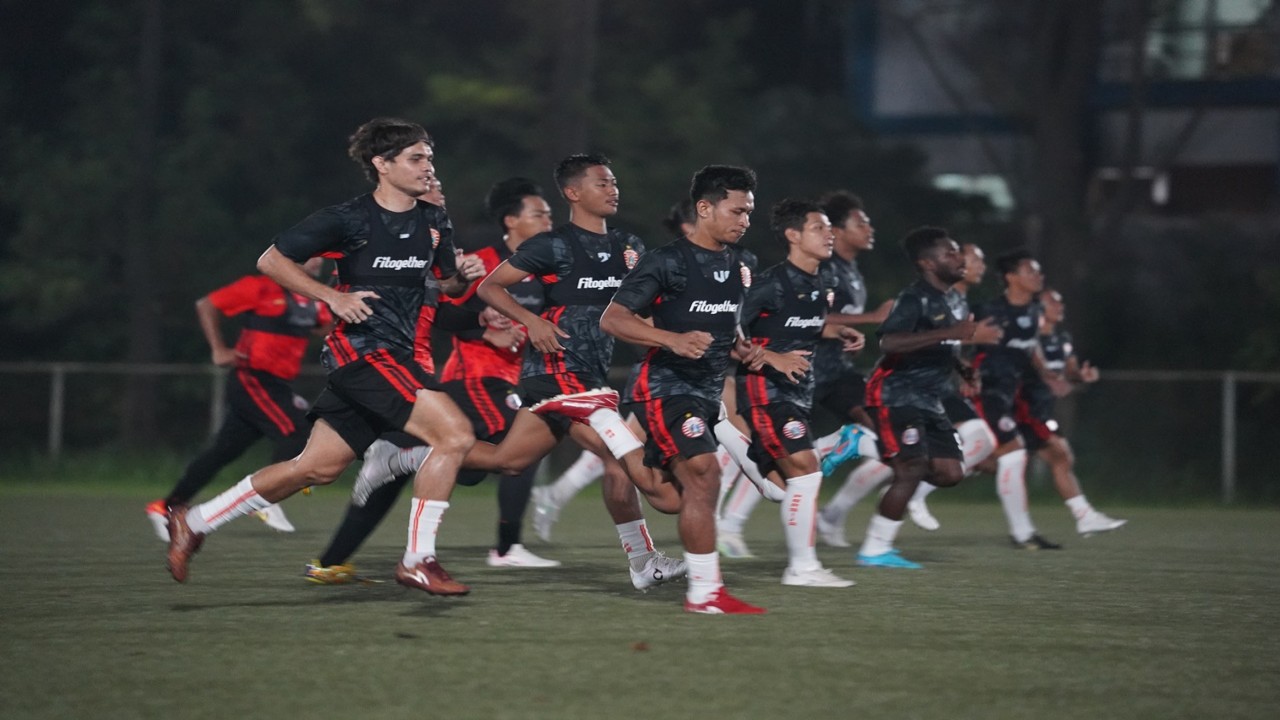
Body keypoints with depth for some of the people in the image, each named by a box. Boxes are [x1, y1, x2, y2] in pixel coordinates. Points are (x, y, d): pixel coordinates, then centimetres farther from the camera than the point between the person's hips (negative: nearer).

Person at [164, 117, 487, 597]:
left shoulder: (434, 222, 9)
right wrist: (332, 297, -16)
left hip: (399, 355, 8)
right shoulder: (350, 219, -10)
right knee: (455, 434, -19)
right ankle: (417, 561, -11)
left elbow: (446, 283, 22)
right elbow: (270, 260, -6)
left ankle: (195, 523, 22)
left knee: (317, 467, 11)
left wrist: (463, 274, -1)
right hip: (361, 350, -8)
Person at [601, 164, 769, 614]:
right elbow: (612, 319, -14)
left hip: (706, 390, 9)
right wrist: (674, 340, -27)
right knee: (703, 474, -19)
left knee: (672, 489, 12)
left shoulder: (736, 267, 13)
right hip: (666, 386, -8)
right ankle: (705, 593, -17)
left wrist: (742, 349, 7)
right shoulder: (667, 263, -12)